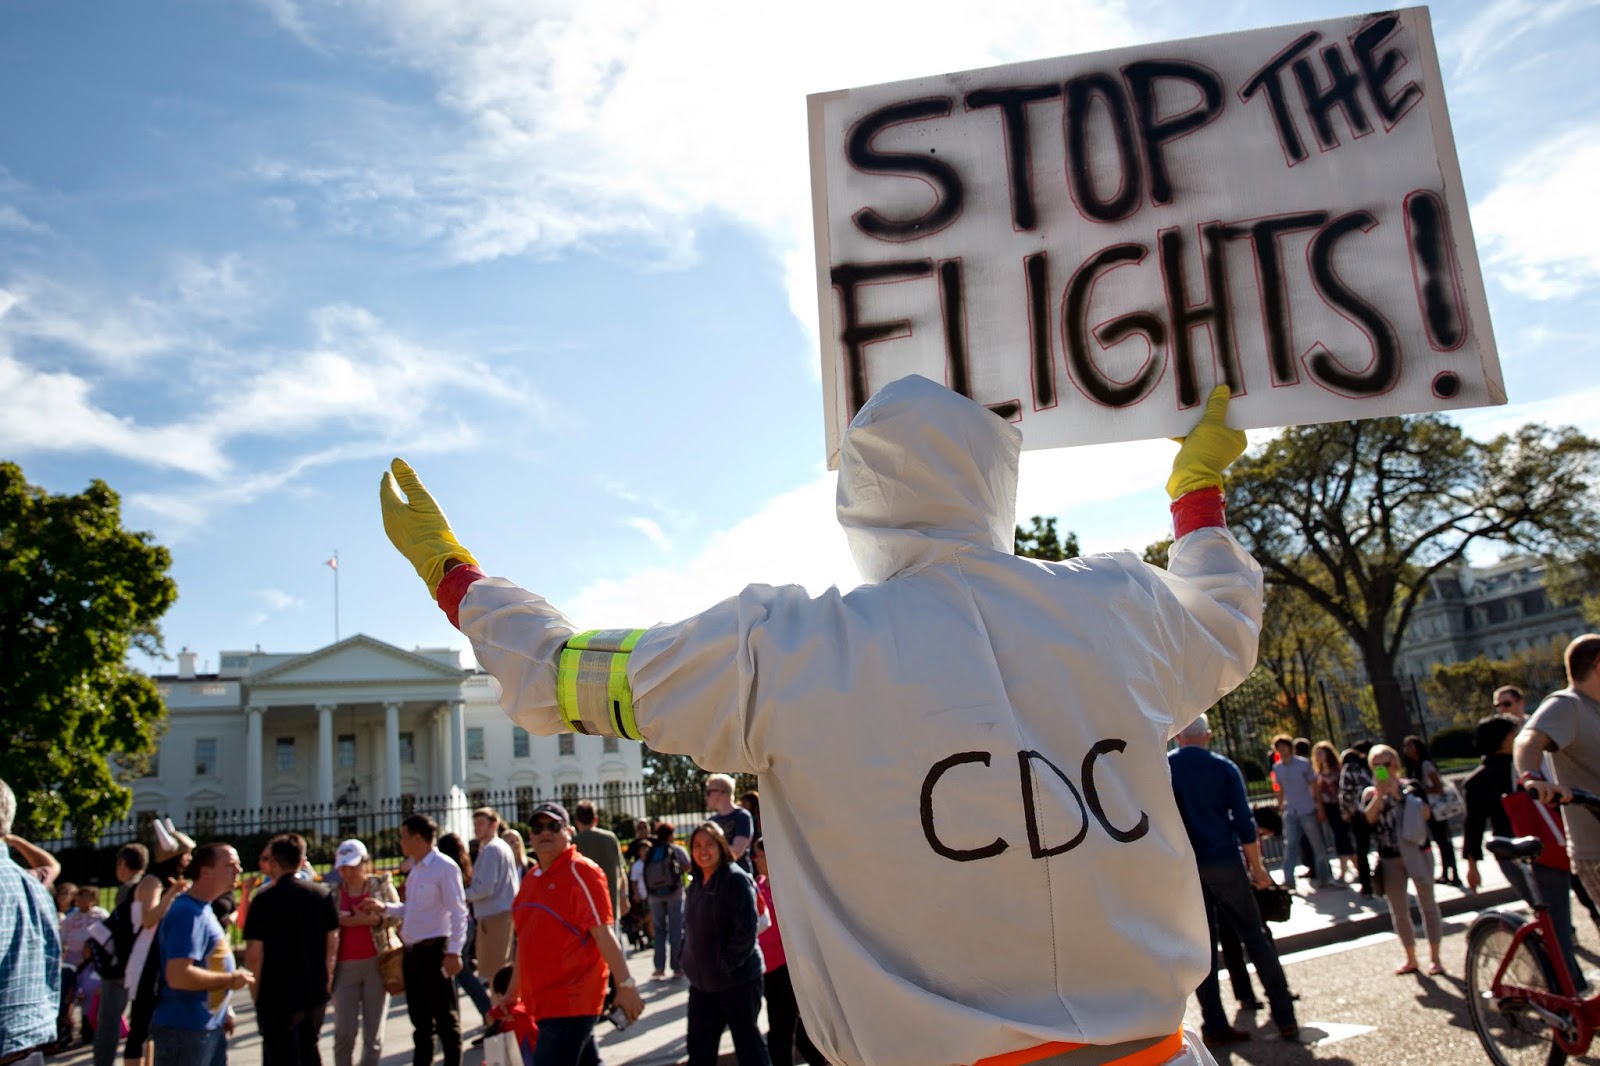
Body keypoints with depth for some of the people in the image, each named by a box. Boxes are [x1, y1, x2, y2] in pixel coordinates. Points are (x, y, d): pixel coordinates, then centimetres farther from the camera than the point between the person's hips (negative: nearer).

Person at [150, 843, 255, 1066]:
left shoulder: (203, 909, 12)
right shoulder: (188, 912, -20)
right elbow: (178, 975, -29)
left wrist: (222, 1013, 16)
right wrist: (231, 979, -18)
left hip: (209, 1028, 10)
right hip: (185, 1031, -10)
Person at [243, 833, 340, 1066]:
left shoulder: (265, 899, -13)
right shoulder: (322, 894, 0)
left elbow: (255, 953, -15)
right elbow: (332, 941, 5)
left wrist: (256, 991, -3)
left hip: (277, 996, -4)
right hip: (316, 994, 5)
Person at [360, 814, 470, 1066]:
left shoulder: (444, 868, -13)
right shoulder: (415, 869, 14)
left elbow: (458, 913, -17)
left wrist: (453, 952, -22)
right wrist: (384, 907, 9)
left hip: (434, 950, -9)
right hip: (412, 951, 9)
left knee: (445, 1017, 0)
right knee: (419, 1018, 17)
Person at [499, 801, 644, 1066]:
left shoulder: (581, 872, -11)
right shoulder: (531, 878, 13)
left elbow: (603, 933, -16)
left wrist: (626, 985, -18)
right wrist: (513, 992, 21)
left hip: (571, 1002, -8)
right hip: (543, 1002, 8)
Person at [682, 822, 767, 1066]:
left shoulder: (735, 879, -15)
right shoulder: (696, 882, 10)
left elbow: (746, 930, -20)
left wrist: (726, 964, -18)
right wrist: (690, 962, 8)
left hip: (737, 980, -8)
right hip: (702, 981, 8)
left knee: (748, 1046, 3)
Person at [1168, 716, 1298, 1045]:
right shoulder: (1224, 768, 0)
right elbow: (1244, 823, -3)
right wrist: (1256, 866, 5)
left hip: (1183, 868, 1)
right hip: (1224, 863, -1)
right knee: (1255, 937, 9)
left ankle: (1215, 1025, 5)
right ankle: (1285, 1018, 10)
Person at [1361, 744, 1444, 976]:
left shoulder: (1412, 787, 3)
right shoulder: (1370, 793, 6)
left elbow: (1425, 813, -13)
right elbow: (1370, 817, -13)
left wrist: (1399, 794, -17)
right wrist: (1380, 793, -20)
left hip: (1417, 852, -2)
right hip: (1390, 858, 2)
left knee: (1427, 903, 2)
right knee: (1399, 910, 7)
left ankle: (1434, 957, 10)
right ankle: (1410, 958, 18)